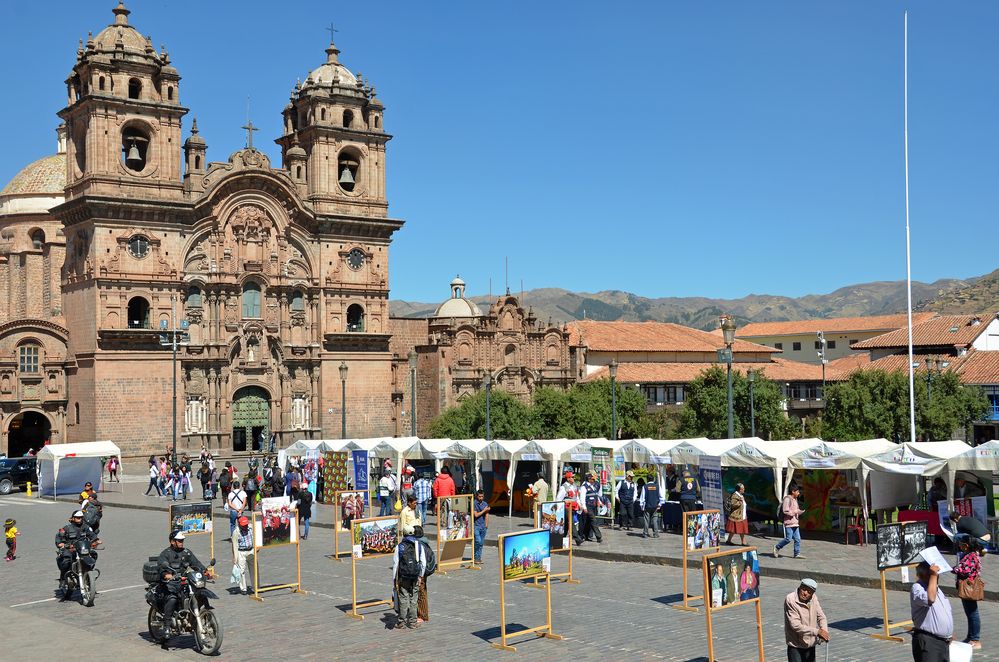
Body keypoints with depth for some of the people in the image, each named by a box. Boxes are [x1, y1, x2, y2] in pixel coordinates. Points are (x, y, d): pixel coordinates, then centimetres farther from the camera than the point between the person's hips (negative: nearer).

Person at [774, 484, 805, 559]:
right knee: (788, 539, -7)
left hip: (795, 522, 9)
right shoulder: (787, 499, -12)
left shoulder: (795, 499, 17)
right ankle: (777, 547, 11)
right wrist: (795, 512, -15)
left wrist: (801, 511, 4)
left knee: (797, 539, 4)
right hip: (789, 522, -9)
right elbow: (785, 511, -19)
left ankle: (797, 553, 8)